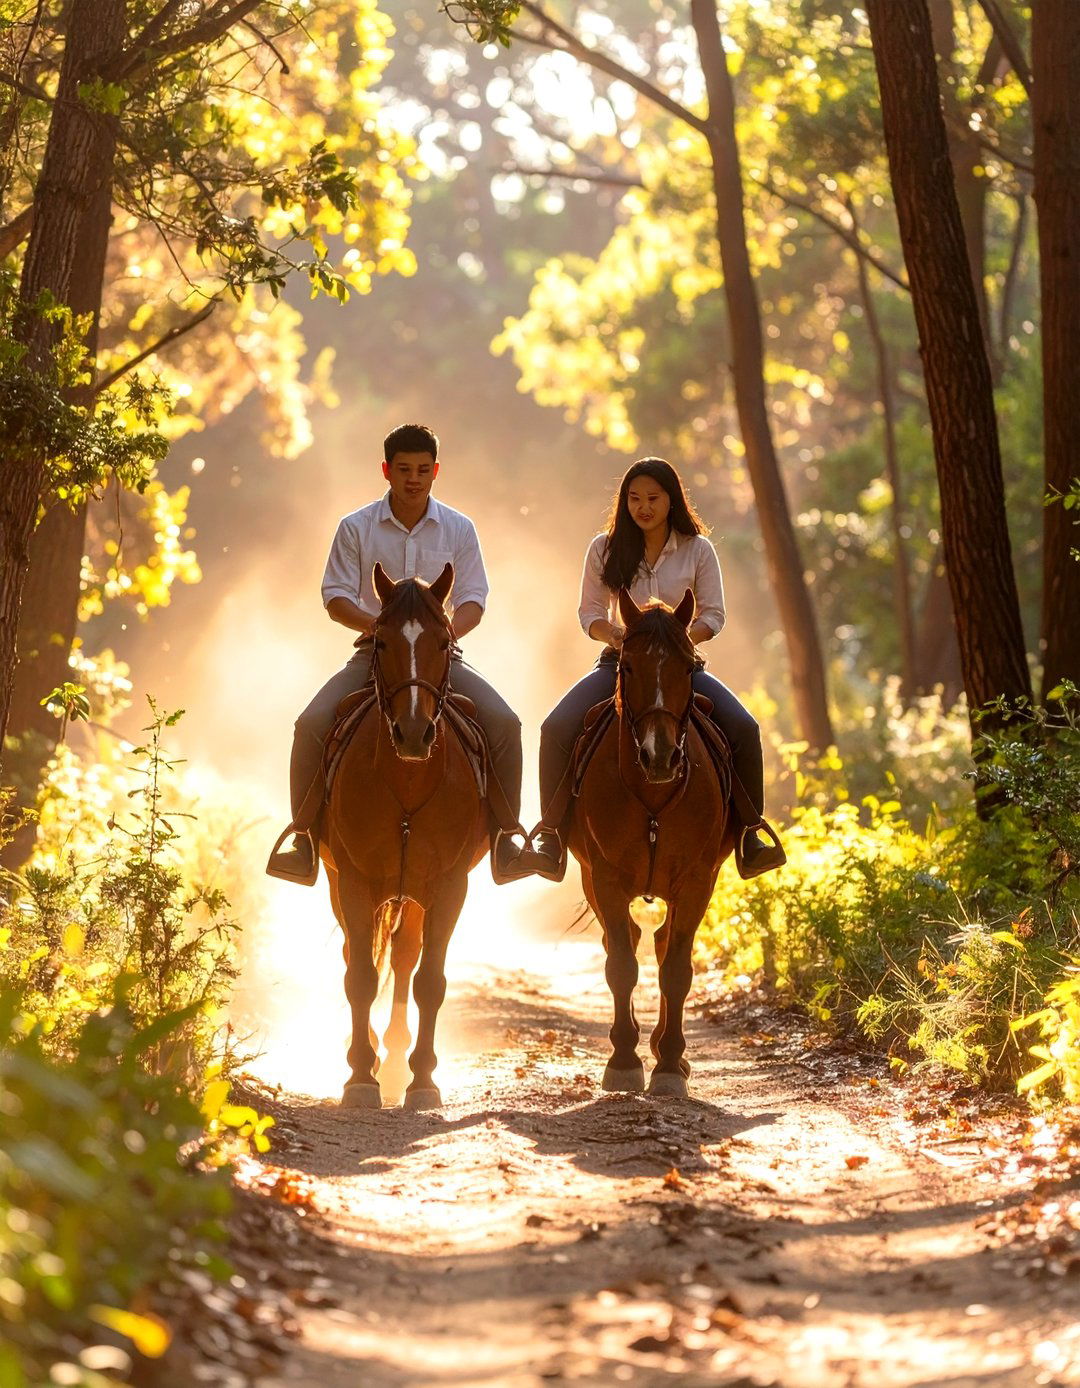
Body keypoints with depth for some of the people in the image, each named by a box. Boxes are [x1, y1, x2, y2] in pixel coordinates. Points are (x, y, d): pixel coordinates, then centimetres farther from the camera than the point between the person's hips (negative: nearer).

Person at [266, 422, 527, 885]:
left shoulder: (458, 529, 4)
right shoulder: (356, 528, 1)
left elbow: (473, 599, 0)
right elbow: (336, 596, -3)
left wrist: (447, 629, -22)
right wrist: (375, 624, -23)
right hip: (374, 652, 0)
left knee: (503, 722, -22)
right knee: (311, 725, -23)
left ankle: (504, 840, -11)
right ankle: (304, 841, -12)